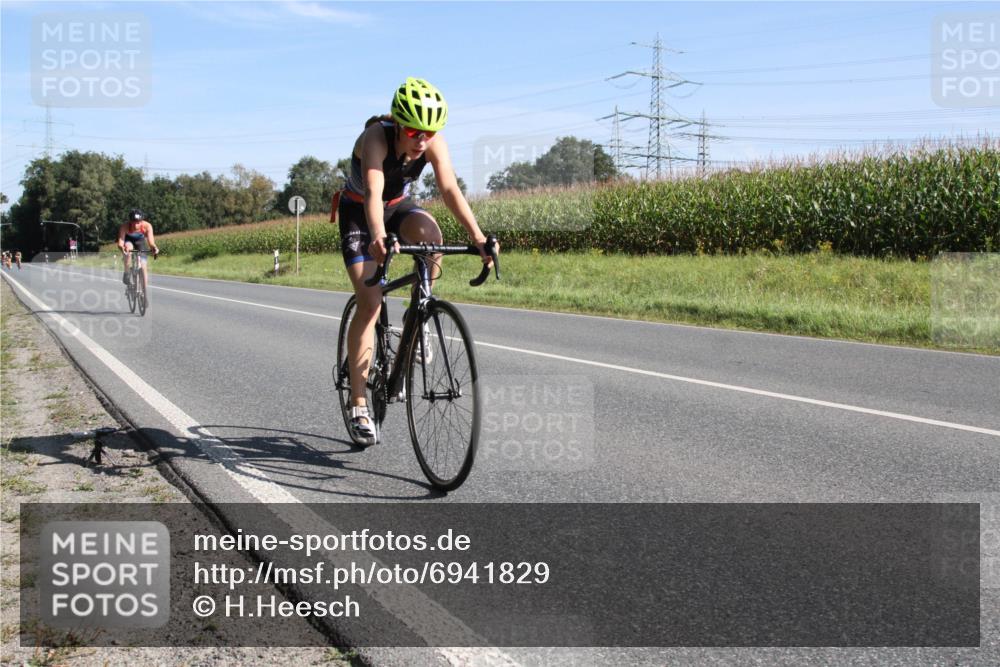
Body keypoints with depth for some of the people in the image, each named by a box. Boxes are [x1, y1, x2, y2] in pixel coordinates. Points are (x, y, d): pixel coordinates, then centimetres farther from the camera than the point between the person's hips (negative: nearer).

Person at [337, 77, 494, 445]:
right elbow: (373, 192, -47)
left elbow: (450, 190, -31)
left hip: (399, 206, 3)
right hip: (358, 211, -3)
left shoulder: (434, 143, -23)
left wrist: (479, 238, -44)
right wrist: (379, 237, -65)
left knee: (429, 233, -33)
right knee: (369, 303, -14)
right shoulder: (375, 137, -33)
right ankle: (358, 404, -8)